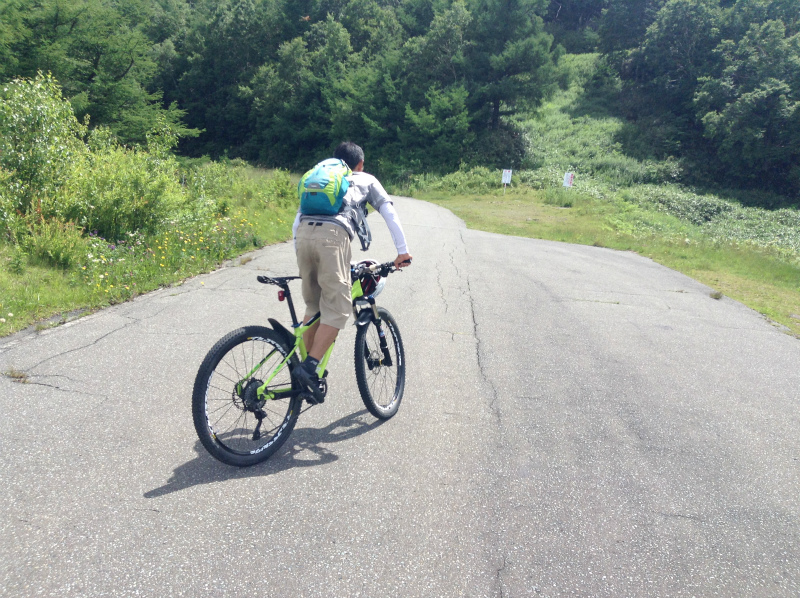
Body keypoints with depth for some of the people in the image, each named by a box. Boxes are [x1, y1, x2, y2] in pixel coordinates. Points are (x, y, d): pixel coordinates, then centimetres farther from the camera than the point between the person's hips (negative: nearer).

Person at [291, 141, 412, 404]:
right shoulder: (366, 180, 29)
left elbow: (297, 222, 32)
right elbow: (390, 214, 18)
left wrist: (300, 258, 36)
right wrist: (403, 251, 18)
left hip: (304, 233, 5)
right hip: (333, 234, -5)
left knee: (313, 305, 15)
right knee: (337, 308, -3)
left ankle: (307, 369, 15)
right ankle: (309, 368, -15)